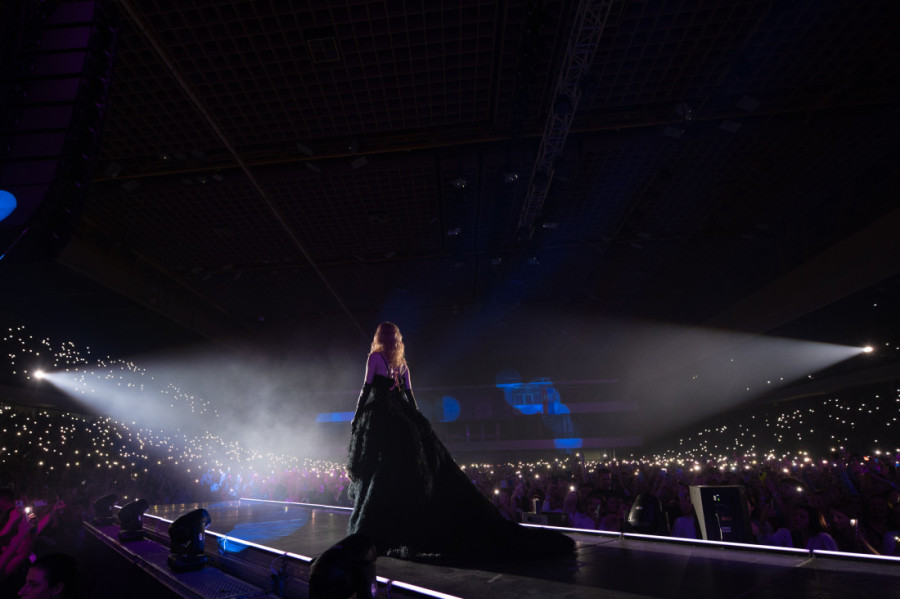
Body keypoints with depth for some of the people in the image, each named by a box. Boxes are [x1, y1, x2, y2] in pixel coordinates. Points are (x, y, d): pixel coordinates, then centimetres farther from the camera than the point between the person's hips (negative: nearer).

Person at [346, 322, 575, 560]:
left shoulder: (375, 356, -2)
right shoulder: (401, 361, 15)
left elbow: (367, 387, -8)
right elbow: (409, 393, 15)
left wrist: (356, 416, -3)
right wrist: (416, 419, 17)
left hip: (379, 416, -5)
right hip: (401, 416, 6)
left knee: (377, 474, -2)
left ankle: (369, 531, 3)